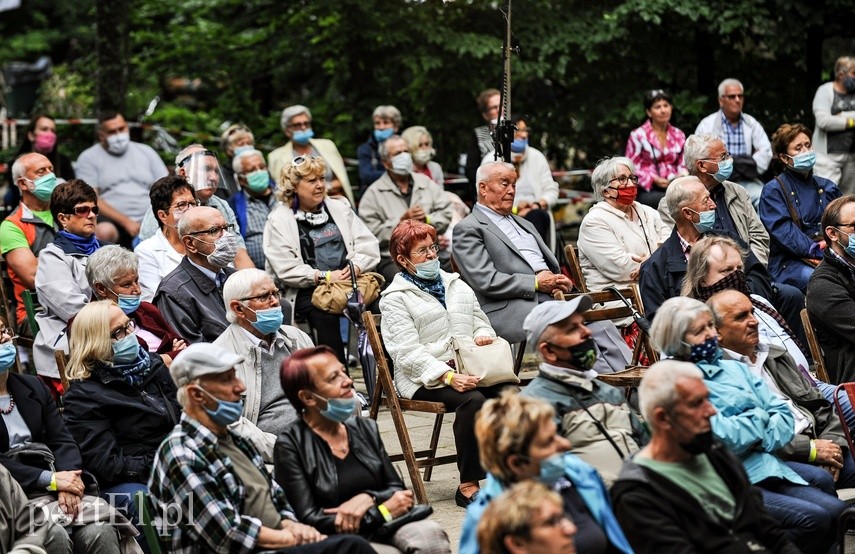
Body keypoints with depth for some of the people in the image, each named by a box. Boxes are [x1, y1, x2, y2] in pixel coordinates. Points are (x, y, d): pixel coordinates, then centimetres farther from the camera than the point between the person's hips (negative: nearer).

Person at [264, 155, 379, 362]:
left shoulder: (339, 208, 19)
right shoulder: (279, 221, 4)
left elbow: (369, 246, 11)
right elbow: (285, 269, -7)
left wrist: (355, 268, -9)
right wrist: (324, 276, -14)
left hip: (351, 281, 4)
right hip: (308, 291, -3)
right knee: (324, 314, -36)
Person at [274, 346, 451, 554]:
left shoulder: (365, 428, 14)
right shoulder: (291, 445, -4)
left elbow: (397, 490, 14)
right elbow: (309, 520, -10)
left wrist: (368, 498, -10)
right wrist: (382, 511, -11)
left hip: (382, 529, 6)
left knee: (430, 533, -27)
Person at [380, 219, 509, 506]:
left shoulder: (456, 284, 22)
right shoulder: (395, 299, 1)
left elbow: (480, 320, 27)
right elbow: (409, 353, -10)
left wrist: (484, 334, 0)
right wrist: (448, 377, -24)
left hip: (468, 369, 5)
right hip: (426, 379, -5)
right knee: (472, 399, -34)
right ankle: (468, 485, -28)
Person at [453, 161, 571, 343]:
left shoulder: (523, 224, 31)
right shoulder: (468, 229, 4)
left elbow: (552, 265, 30)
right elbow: (486, 281, -8)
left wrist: (558, 282, 4)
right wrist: (536, 283, -10)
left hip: (550, 298, 7)